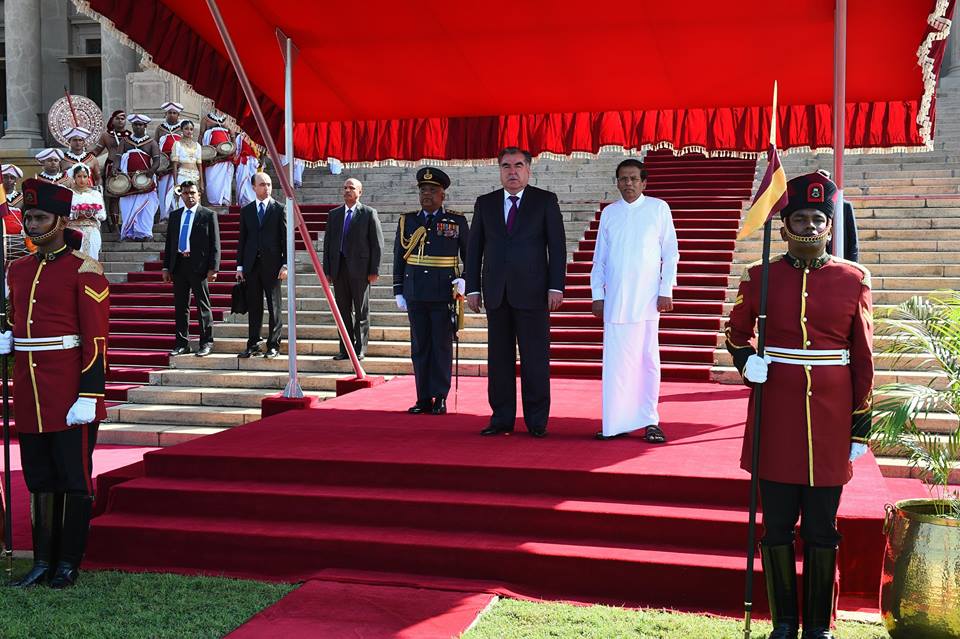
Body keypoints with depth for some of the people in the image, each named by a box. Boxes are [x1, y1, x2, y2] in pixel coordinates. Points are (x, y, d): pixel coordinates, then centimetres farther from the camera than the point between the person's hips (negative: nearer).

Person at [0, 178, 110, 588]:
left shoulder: (83, 271, -8)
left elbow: (96, 339, -12)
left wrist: (89, 396, -17)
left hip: (69, 394, -6)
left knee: (74, 479, 3)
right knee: (39, 480, 12)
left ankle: (69, 563, 13)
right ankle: (43, 561, 20)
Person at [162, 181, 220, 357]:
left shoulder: (208, 215, 1)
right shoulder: (174, 215, 15)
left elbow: (215, 244, -3)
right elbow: (169, 242, 16)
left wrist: (213, 268, -11)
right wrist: (166, 267, 9)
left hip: (199, 265, -5)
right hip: (178, 265, 5)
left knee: (203, 305, 0)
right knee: (180, 306, 8)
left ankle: (206, 343, 6)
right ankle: (182, 344, 14)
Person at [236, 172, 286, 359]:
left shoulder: (279, 209, 2)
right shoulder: (246, 210, 11)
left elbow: (285, 239, -1)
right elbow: (242, 239, 12)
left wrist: (285, 264, -8)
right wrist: (240, 266, 7)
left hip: (272, 265, -3)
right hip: (251, 265, 3)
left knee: (274, 306, 1)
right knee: (253, 307, 6)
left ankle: (273, 345, 6)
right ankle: (253, 345, 12)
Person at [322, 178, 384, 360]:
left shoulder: (369, 213, 1)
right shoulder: (334, 214, 13)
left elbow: (377, 244, -2)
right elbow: (328, 242, 13)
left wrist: (374, 270, -8)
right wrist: (327, 270, 5)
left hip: (360, 268, -4)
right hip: (339, 268, 4)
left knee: (361, 311, 2)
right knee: (343, 311, 7)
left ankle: (360, 349, 8)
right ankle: (345, 349, 12)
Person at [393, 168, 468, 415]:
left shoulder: (457, 222, 3)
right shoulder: (407, 221, 9)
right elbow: (399, 258, 11)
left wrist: (465, 279, -7)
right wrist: (398, 291, 7)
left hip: (444, 294, -2)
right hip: (415, 295, 2)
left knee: (442, 346, 0)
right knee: (419, 346, 5)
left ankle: (440, 399, 7)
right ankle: (424, 399, 12)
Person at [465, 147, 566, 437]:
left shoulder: (545, 201, 4)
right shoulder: (485, 204, 12)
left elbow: (557, 246, 0)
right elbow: (475, 248, 12)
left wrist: (556, 287, -7)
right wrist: (473, 288, 5)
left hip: (532, 291, -3)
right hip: (496, 293, 3)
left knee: (535, 358, -1)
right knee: (499, 357, 5)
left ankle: (537, 420, 6)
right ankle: (502, 418, 12)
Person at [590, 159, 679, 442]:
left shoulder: (658, 208, 4)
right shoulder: (609, 213, 11)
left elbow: (671, 252, 3)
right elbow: (599, 257, 13)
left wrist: (666, 291, -4)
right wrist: (597, 295, 7)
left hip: (647, 298, -2)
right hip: (615, 299, 2)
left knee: (648, 359, 0)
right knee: (615, 361, 1)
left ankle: (650, 421, 6)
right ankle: (617, 423, 7)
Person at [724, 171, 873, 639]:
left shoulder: (853, 280, 1)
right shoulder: (761, 277, 0)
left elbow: (863, 358, 4)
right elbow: (736, 331, 16)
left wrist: (861, 426, 2)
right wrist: (746, 360, -6)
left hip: (830, 419, 0)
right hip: (776, 417, 0)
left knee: (822, 531, 8)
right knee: (778, 527, 6)